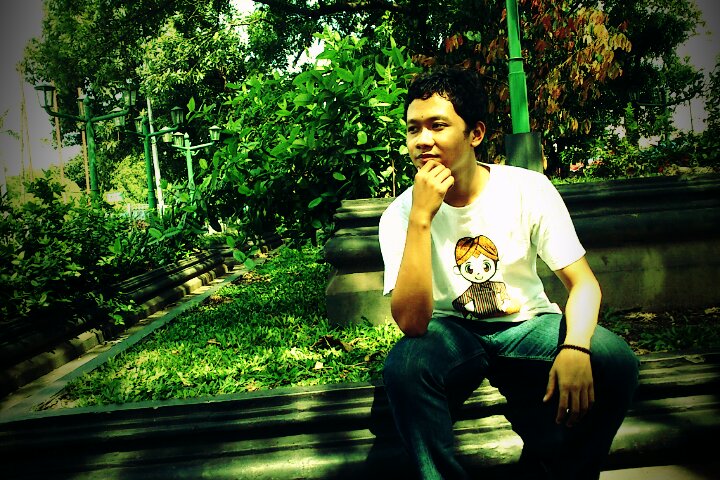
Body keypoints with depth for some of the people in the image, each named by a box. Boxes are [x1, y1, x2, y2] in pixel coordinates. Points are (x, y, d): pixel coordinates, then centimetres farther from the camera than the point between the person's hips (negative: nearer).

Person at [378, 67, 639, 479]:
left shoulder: (529, 189, -11)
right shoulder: (400, 215, -14)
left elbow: (583, 282, -9)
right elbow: (412, 322, -25)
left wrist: (575, 347, -30)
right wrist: (421, 218, -32)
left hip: (527, 324, 2)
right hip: (450, 332, -1)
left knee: (615, 360, -24)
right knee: (403, 365, -32)